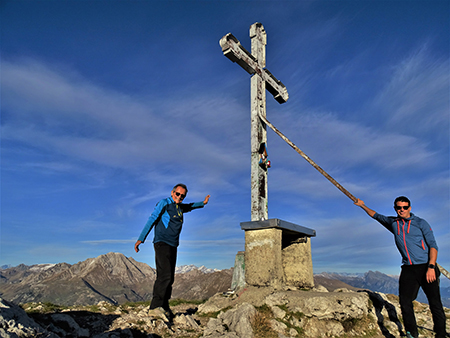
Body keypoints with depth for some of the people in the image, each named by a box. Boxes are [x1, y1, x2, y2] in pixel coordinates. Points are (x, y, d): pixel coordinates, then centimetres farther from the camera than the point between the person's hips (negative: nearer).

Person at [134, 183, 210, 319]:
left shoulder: (180, 207, 19)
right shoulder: (164, 203, -3)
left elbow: (190, 206, 43)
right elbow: (152, 220, -10)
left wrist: (203, 203, 48)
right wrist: (141, 239, -16)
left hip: (173, 246, 8)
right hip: (162, 243, -8)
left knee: (169, 278, 6)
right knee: (165, 275, -18)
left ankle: (164, 307, 14)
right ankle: (156, 305, -12)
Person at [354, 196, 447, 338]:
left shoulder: (420, 223, 2)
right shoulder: (393, 222, 13)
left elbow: (433, 245, -3)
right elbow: (376, 216, 30)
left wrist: (431, 267, -13)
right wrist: (363, 205, 34)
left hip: (425, 267, -3)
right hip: (408, 269, 3)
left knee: (435, 304, -4)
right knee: (405, 301, -6)